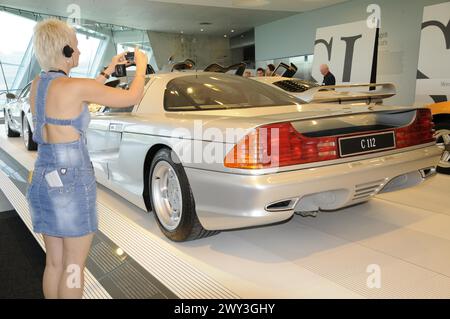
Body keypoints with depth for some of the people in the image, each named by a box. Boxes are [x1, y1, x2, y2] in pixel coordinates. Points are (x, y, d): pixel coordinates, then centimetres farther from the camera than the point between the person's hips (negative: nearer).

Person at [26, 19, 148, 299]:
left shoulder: (38, 85, 6)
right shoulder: (73, 86, -17)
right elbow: (133, 98, -10)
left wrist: (107, 72, 23)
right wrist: (141, 65, 8)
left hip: (42, 180, 8)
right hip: (72, 183, -8)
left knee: (54, 263, 19)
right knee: (73, 267, 7)